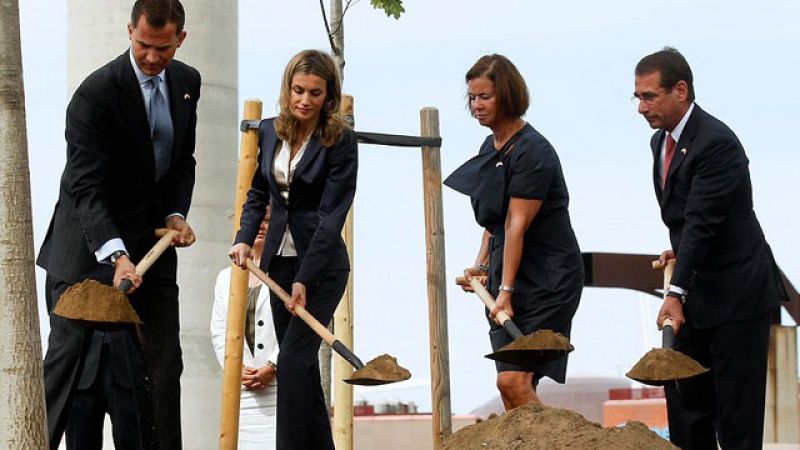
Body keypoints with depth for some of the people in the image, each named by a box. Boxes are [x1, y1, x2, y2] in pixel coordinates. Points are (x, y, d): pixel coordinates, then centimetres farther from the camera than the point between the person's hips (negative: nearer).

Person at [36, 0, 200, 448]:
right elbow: (86, 186, -25)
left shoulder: (187, 83, 4)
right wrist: (116, 254, -37)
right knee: (67, 355, -6)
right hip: (91, 242, -6)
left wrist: (177, 215, -2)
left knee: (164, 361, 4)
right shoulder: (96, 93, -19)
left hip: (153, 238, 6)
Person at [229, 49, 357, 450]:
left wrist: (304, 280, -20)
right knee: (302, 365, 10)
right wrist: (244, 238, -5)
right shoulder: (268, 132, 4)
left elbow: (331, 216, -16)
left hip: (321, 265, -6)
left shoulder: (340, 141, -13)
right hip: (279, 261, 6)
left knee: (293, 361, -15)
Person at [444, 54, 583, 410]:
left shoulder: (531, 151, -16)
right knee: (509, 386, 5)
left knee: (514, 380, -19)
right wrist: (482, 264, 13)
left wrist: (506, 291, -24)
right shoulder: (491, 147, 13)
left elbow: (516, 225, -21)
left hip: (547, 278, -9)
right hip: (507, 273, 9)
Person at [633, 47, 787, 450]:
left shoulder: (716, 143, -20)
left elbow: (702, 221, -27)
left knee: (736, 408, -4)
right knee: (685, 401, 9)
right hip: (695, 293, 9)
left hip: (736, 294, -9)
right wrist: (679, 251, 7)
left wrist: (676, 293, -32)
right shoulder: (661, 140, 9)